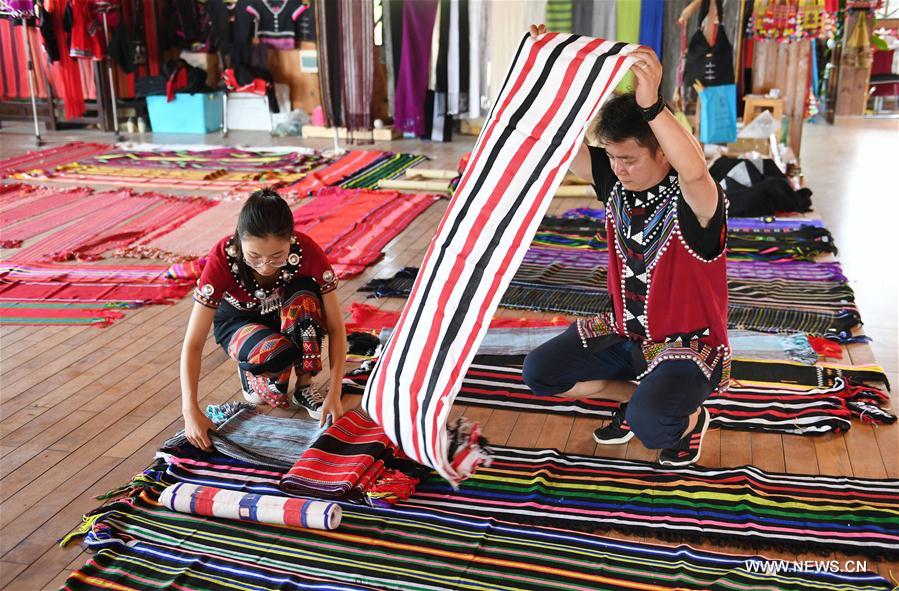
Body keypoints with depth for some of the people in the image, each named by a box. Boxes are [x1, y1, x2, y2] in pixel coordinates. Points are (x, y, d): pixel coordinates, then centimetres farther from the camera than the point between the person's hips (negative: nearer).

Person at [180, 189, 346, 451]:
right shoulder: (222, 257, -33)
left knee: (305, 294, -34)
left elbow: (336, 326, -24)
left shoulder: (307, 251, -31)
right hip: (239, 320, -2)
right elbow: (193, 343, -32)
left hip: (286, 315, 2)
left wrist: (334, 394, -33)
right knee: (276, 352, -36)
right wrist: (191, 410, -42)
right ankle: (251, 374, 0)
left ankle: (304, 386, -16)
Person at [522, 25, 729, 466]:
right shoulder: (616, 182, -5)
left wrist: (651, 104, -60)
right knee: (539, 372, -4)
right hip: (624, 331, 7)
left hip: (686, 343, -7)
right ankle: (638, 392, 17)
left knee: (649, 422, -32)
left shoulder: (694, 199, -25)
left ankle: (689, 418, 7)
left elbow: (694, 170, -50)